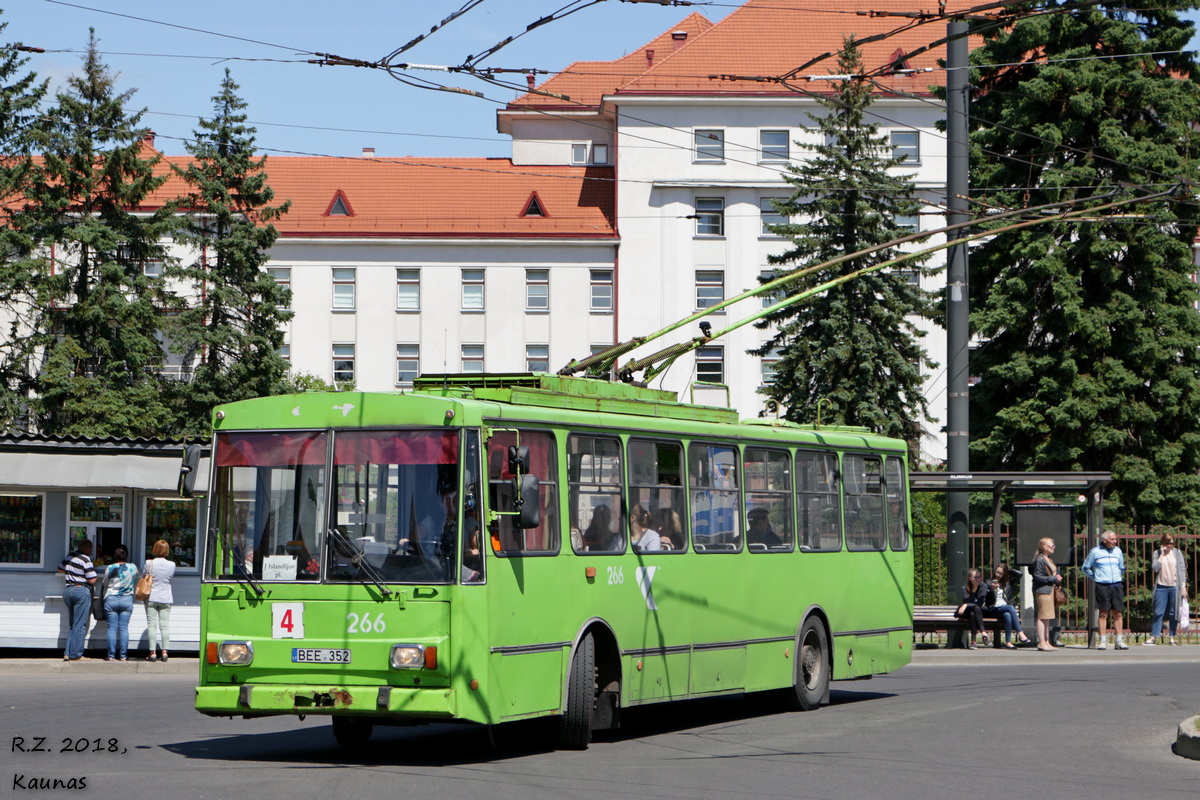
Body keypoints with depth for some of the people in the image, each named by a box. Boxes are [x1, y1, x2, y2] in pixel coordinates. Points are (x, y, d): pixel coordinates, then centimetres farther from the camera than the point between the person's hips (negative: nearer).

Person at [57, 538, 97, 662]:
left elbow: (60, 569, 27)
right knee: (80, 626, -4)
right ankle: (76, 655, -4)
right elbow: (92, 580, -13)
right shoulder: (85, 560, -11)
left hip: (68, 590, 8)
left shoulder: (70, 556, 12)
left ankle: (67, 654, 9)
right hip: (81, 591, -8)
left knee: (71, 625, 14)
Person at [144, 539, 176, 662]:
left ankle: (153, 652, -3)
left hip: (151, 597, -2)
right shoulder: (171, 564, -3)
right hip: (166, 599, 2)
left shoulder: (149, 563, -9)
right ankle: (164, 651, -1)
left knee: (152, 625, 0)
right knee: (165, 625, 4)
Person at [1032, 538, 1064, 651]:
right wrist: (1054, 578, -16)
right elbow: (1038, 577, -17)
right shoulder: (1039, 560, -11)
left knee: (1047, 618, 10)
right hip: (1042, 591, -10)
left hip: (1050, 590, 10)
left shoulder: (1049, 560, 20)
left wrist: (1058, 580, 9)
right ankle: (1041, 642, -10)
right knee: (1042, 617, -9)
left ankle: (1046, 642, 13)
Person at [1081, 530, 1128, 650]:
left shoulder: (1118, 551, 11)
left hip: (1117, 586, 3)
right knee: (1103, 613, -2)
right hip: (1102, 586, -3)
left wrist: (1118, 577, 14)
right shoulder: (1095, 551, 0)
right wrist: (1094, 577, 3)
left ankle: (1120, 641, 4)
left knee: (1118, 613, 2)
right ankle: (1103, 641, 0)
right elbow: (1085, 568, 8)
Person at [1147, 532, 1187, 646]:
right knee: (1158, 612, -2)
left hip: (1174, 586, 0)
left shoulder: (1177, 553, 6)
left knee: (1173, 613, 3)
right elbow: (1155, 568, -7)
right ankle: (1154, 636, 1)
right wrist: (1162, 554, -8)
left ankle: (1172, 637, 9)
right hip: (1161, 586, 0)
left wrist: (1183, 586, -1)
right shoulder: (1157, 553, 5)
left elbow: (1182, 569, 6)